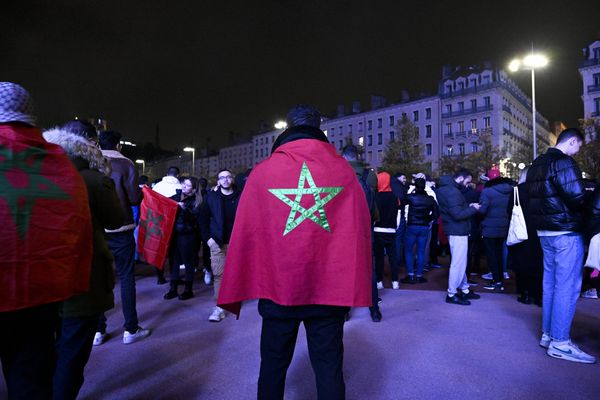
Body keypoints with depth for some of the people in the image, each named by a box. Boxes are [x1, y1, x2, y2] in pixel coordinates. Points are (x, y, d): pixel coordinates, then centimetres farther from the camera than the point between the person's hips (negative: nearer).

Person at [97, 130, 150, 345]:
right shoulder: (126, 164, -7)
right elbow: (135, 198, -12)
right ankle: (130, 329, 11)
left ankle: (98, 330, 16)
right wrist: (139, 191, 9)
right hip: (120, 230, -3)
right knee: (126, 278, 6)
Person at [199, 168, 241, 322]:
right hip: (217, 242, 0)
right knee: (218, 275, -1)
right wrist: (207, 238, -2)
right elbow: (202, 218, 5)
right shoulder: (211, 196, 2)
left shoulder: (240, 196, -2)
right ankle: (219, 307, 6)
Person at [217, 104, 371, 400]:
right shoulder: (344, 171, -3)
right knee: (329, 368, 14)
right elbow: (360, 231, -3)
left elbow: (244, 234, -4)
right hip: (331, 289, 1)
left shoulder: (263, 171, -5)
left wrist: (234, 293, 4)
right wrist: (355, 286, 6)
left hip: (278, 287, 0)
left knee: (273, 365, 17)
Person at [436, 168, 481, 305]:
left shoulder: (447, 188, 12)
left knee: (460, 262, 18)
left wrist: (468, 206, 5)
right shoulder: (453, 192, -20)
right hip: (458, 230, -11)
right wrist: (473, 208, -11)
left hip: (455, 230, 11)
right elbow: (458, 214, -24)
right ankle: (452, 294, 7)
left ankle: (464, 289, 30)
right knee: (458, 263, -2)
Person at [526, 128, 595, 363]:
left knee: (551, 282, 14)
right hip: (566, 231, -9)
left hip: (545, 231, 9)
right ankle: (560, 342, 0)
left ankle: (548, 334, 21)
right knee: (567, 286, -4)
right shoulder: (564, 162, -13)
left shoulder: (537, 164, 15)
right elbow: (577, 196, -21)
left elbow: (532, 196, 18)